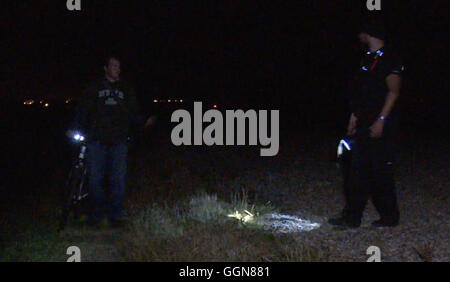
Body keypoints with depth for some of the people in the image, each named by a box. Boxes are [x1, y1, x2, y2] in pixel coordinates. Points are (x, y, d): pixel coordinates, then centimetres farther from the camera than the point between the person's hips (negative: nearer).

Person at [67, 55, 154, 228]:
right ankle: (97, 212, 12)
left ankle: (115, 215, 8)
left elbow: (133, 114, 14)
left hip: (118, 141, 1)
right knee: (95, 177, -2)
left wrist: (144, 122, -5)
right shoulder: (95, 88, 10)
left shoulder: (126, 90, 16)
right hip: (97, 140, -1)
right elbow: (83, 110, 6)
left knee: (118, 178, -1)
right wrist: (75, 128, -6)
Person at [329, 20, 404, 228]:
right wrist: (354, 116, 19)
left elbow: (393, 92, -15)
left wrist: (381, 120, -20)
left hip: (379, 126, -9)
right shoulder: (369, 58, 16)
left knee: (381, 172, -2)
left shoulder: (388, 60, -11)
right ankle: (351, 218, 14)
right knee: (358, 172, 9)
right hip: (364, 124, 9)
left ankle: (389, 217, 10)